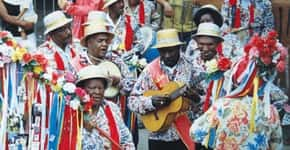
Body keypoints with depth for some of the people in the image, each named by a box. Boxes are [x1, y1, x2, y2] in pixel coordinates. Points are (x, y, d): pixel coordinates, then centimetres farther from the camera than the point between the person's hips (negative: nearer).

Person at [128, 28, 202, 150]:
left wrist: (196, 97, -22)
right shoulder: (150, 71, -1)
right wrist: (151, 102, -20)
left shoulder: (191, 68, -1)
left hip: (188, 136, 0)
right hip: (159, 137, 0)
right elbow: (132, 101, -1)